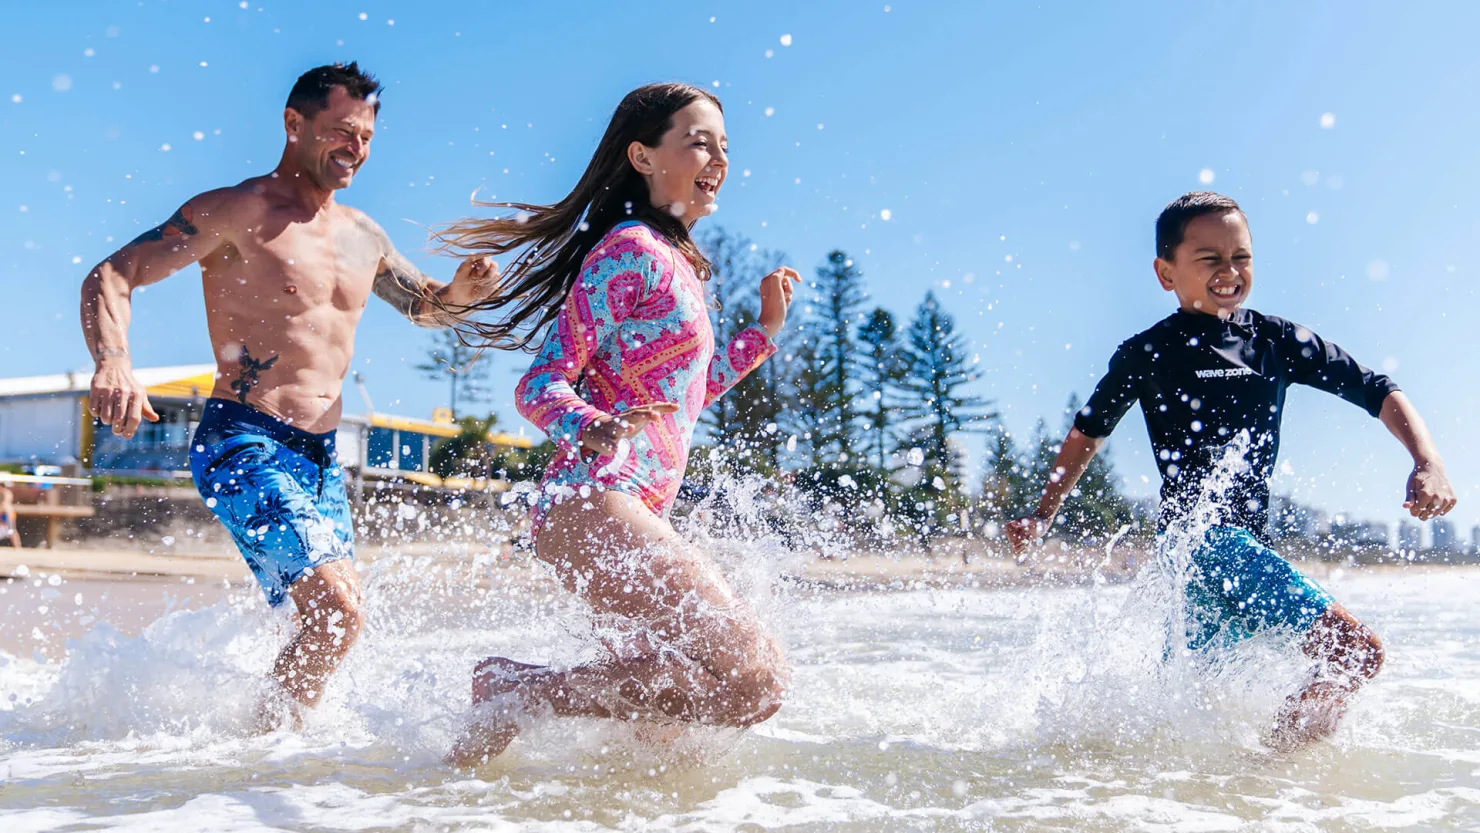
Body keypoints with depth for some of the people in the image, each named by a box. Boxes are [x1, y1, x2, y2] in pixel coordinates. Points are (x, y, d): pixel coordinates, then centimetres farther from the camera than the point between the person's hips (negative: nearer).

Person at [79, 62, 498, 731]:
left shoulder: (362, 236, 14)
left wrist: (461, 292, 5)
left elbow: (425, 307, 29)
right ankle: (262, 748, 0)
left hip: (321, 455, 7)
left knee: (334, 616, 8)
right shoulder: (236, 212, -6)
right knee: (337, 612, -18)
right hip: (244, 444, -7)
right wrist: (114, 364, -30)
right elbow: (110, 277, -10)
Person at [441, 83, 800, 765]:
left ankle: (519, 691, 20)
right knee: (753, 682, -17)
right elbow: (539, 387, -12)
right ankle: (524, 689, -10)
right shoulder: (630, 251, -8)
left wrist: (764, 329, 24)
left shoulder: (677, 263, 20)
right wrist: (593, 432, -33)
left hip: (636, 516, 10)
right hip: (595, 504, -10)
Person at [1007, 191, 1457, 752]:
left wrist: (1428, 464, -9)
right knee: (1356, 649, -18)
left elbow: (1378, 391, 8)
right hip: (1199, 537, -6)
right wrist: (1042, 517, 7)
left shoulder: (1277, 341, 8)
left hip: (1247, 542, 6)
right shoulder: (1148, 354, -3)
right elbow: (1087, 434, 9)